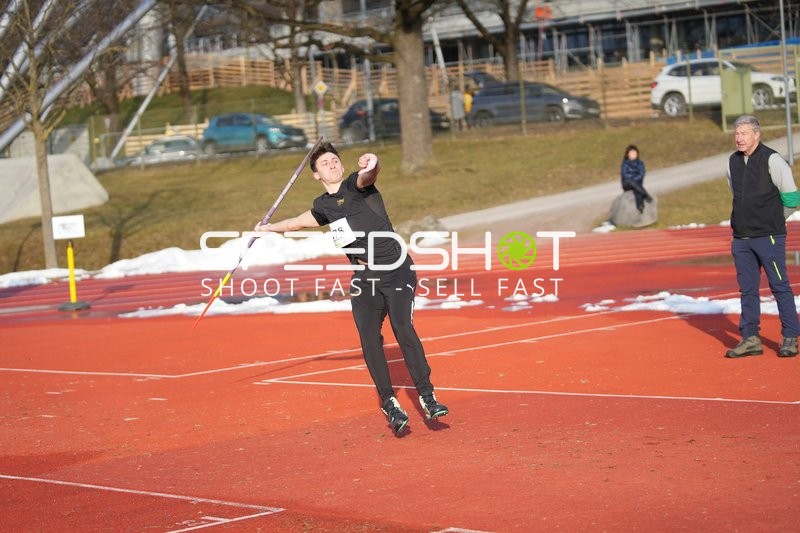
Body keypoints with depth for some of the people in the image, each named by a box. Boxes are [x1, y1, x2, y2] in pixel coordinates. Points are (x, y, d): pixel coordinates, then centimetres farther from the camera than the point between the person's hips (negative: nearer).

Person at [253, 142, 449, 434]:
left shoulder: (354, 185, -2)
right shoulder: (324, 205, 15)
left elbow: (369, 176, -28)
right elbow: (300, 221, 37)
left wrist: (371, 164, -52)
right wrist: (269, 227, 52)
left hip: (396, 270, -5)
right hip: (364, 277, 5)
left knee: (403, 329, -19)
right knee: (369, 339, -8)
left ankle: (427, 396, -16)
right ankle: (389, 402, -1)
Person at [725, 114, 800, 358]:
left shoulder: (772, 160, -8)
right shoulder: (733, 162, 10)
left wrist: (773, 220, 8)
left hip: (769, 236, -6)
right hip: (741, 237, 6)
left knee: (780, 286, -3)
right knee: (747, 289, 7)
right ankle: (750, 339, 12)